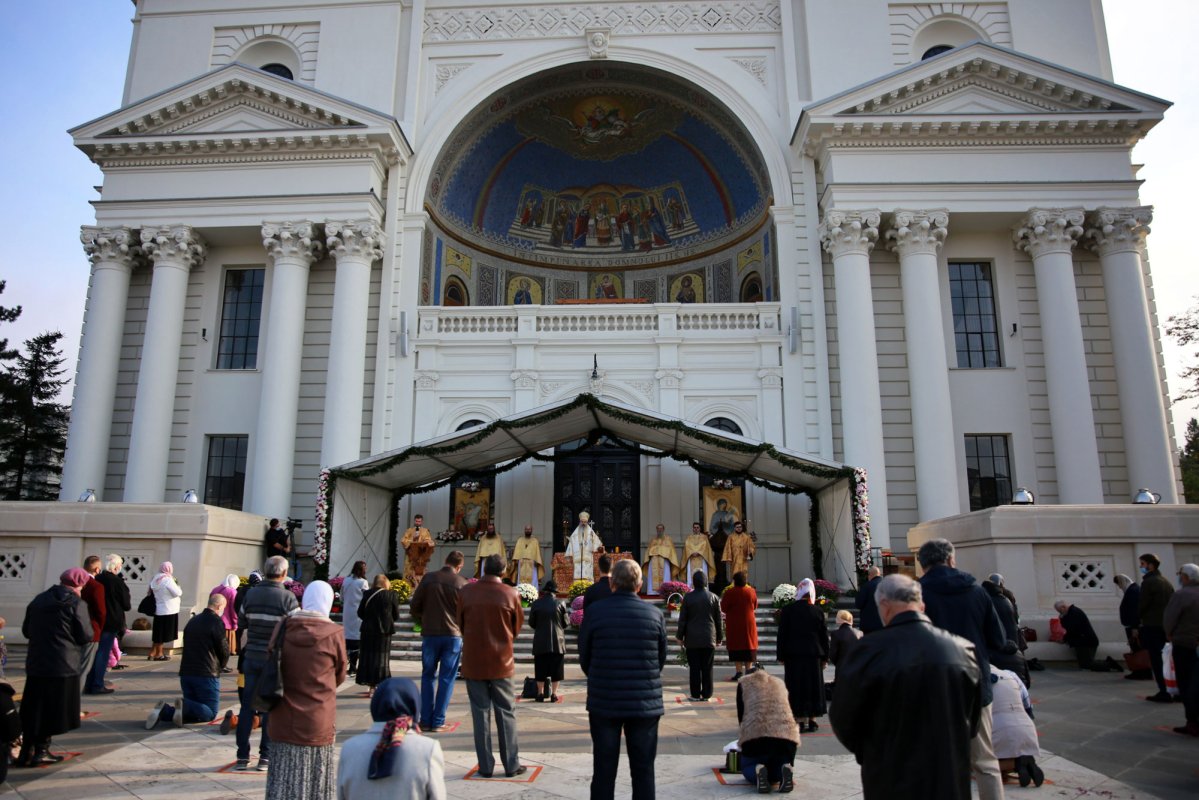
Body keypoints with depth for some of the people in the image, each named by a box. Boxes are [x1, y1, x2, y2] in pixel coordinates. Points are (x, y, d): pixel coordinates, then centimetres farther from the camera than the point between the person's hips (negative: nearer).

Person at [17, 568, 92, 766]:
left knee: (33, 709, 12)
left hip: (35, 663, 5)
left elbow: (26, 631, 15)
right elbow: (86, 636, -10)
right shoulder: (76, 604, -10)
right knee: (53, 710, 5)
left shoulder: (38, 600, 9)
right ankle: (41, 751, 9)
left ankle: (26, 752, 14)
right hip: (63, 665, -5)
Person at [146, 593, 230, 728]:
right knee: (210, 712, 1)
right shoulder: (217, 622, -10)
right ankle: (184, 707, -25)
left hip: (185, 673, 7)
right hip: (207, 675, -7)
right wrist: (220, 667, 14)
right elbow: (224, 651, -8)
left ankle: (165, 710, -10)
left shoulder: (193, 620, 15)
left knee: (193, 709, 15)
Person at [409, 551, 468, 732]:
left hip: (430, 634, 1)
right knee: (446, 679, 7)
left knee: (428, 677, 14)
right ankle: (438, 722, 7)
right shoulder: (462, 583, -5)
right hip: (453, 635, -1)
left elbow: (414, 606, 0)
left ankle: (425, 721, 13)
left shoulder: (429, 578, -3)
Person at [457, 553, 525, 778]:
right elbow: (517, 627, 4)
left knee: (480, 712, 8)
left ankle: (486, 766, 10)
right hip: (501, 662, -1)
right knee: (506, 713, 8)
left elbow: (461, 624, 6)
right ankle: (511, 765, 11)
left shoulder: (466, 591, -5)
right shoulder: (510, 594, -8)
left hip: (473, 661, 1)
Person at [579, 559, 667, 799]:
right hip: (645, 704, 0)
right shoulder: (655, 615, -5)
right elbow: (662, 658, 5)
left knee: (603, 771, 11)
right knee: (643, 770, 11)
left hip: (604, 702, 0)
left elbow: (584, 658, 1)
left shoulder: (594, 613, -8)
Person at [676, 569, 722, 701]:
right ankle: (706, 694, 8)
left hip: (692, 639, -1)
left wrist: (680, 636, 7)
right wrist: (719, 637, 14)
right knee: (707, 668, 6)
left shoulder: (688, 597, -4)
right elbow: (719, 620, 5)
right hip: (709, 639, 1)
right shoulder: (713, 597, 1)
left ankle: (695, 695, 6)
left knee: (694, 668, 3)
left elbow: (682, 619, -2)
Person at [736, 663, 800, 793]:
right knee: (775, 770, 27)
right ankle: (784, 770, -8)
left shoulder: (744, 682, 20)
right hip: (786, 734, 3)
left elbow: (740, 715, 19)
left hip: (755, 733, -2)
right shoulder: (779, 683, 29)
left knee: (747, 767, 23)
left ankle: (758, 771, -11)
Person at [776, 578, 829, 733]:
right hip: (813, 655, 2)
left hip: (793, 655, -2)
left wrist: (781, 656, 3)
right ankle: (811, 720, 15)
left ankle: (800, 721, 0)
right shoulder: (818, 612, 0)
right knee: (813, 686, 10)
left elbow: (782, 634, -3)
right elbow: (824, 636, 4)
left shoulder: (787, 610, -5)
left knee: (796, 687, 2)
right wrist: (825, 657, 11)